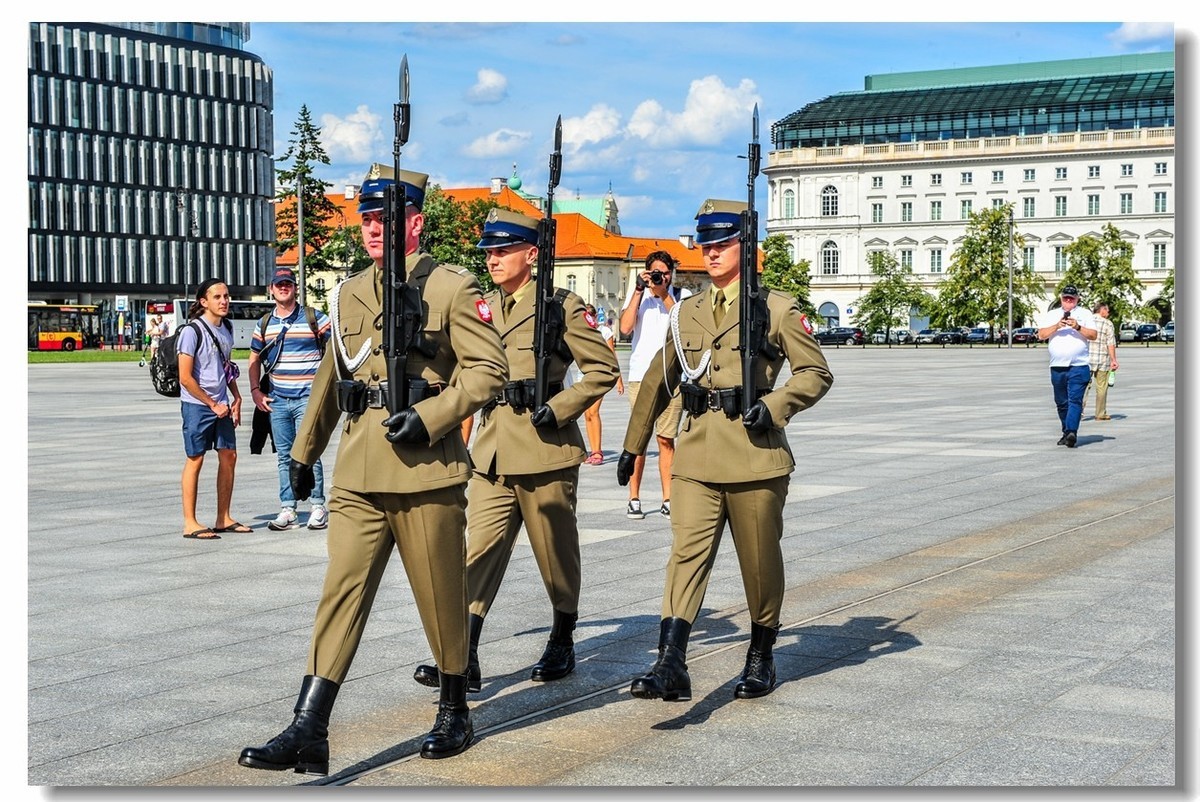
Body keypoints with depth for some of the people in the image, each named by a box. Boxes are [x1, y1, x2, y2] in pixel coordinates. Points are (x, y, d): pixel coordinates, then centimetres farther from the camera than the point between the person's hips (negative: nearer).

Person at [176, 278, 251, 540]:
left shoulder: (226, 329, 10)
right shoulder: (192, 331, -13)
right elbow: (185, 378, -15)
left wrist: (236, 398, 11)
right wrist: (212, 404, -12)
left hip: (221, 405, 7)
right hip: (197, 404, -7)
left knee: (229, 456, 7)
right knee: (195, 460, -4)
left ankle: (223, 519, 16)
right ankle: (190, 524, 2)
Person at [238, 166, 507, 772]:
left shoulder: (452, 288, -3)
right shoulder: (349, 293, 14)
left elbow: (489, 368, -9)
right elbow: (330, 379, 23)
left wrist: (430, 418, -19)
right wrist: (304, 451, 27)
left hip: (425, 471, -5)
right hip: (357, 472, 5)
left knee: (441, 596, 7)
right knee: (341, 591, -1)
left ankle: (455, 714, 25)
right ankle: (308, 733, -3)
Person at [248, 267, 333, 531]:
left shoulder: (314, 318, 0)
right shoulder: (264, 324, 12)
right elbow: (254, 358, 21)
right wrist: (255, 390, 10)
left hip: (307, 397, -4)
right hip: (277, 400, 4)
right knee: (285, 457, 7)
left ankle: (318, 506, 1)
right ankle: (287, 509, 11)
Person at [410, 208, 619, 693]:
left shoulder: (562, 306, -5)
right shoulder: (484, 310, 13)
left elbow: (603, 368, -6)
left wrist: (559, 409, -15)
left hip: (545, 449, -5)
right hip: (491, 450, 5)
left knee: (556, 552, 8)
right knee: (480, 551, -3)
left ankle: (562, 644, 25)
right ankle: (463, 659, -6)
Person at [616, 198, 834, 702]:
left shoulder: (777, 309, 1)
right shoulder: (687, 313, 14)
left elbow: (816, 373, 1)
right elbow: (658, 381, 21)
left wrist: (775, 406, -16)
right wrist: (633, 444, 21)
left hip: (755, 456, -3)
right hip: (696, 455, 3)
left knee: (760, 561, 8)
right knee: (687, 552, -10)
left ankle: (761, 657, 26)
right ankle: (671, 665, -19)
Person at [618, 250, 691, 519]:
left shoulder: (682, 296, 8)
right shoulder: (637, 296, 10)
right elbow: (626, 328, -6)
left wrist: (664, 294, -11)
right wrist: (639, 291, -7)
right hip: (641, 376, 0)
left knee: (666, 439, 2)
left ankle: (668, 499, 7)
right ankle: (634, 499, 2)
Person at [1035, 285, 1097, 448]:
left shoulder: (1084, 314, 10)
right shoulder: (1050, 315, 15)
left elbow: (1093, 335, 0)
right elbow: (1041, 335, 2)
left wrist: (1078, 327, -14)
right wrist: (1056, 326, -11)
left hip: (1079, 366, -3)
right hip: (1057, 367, 3)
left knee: (1075, 400, -14)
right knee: (1061, 402, 9)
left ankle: (1071, 432, -25)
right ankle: (1066, 433, 18)